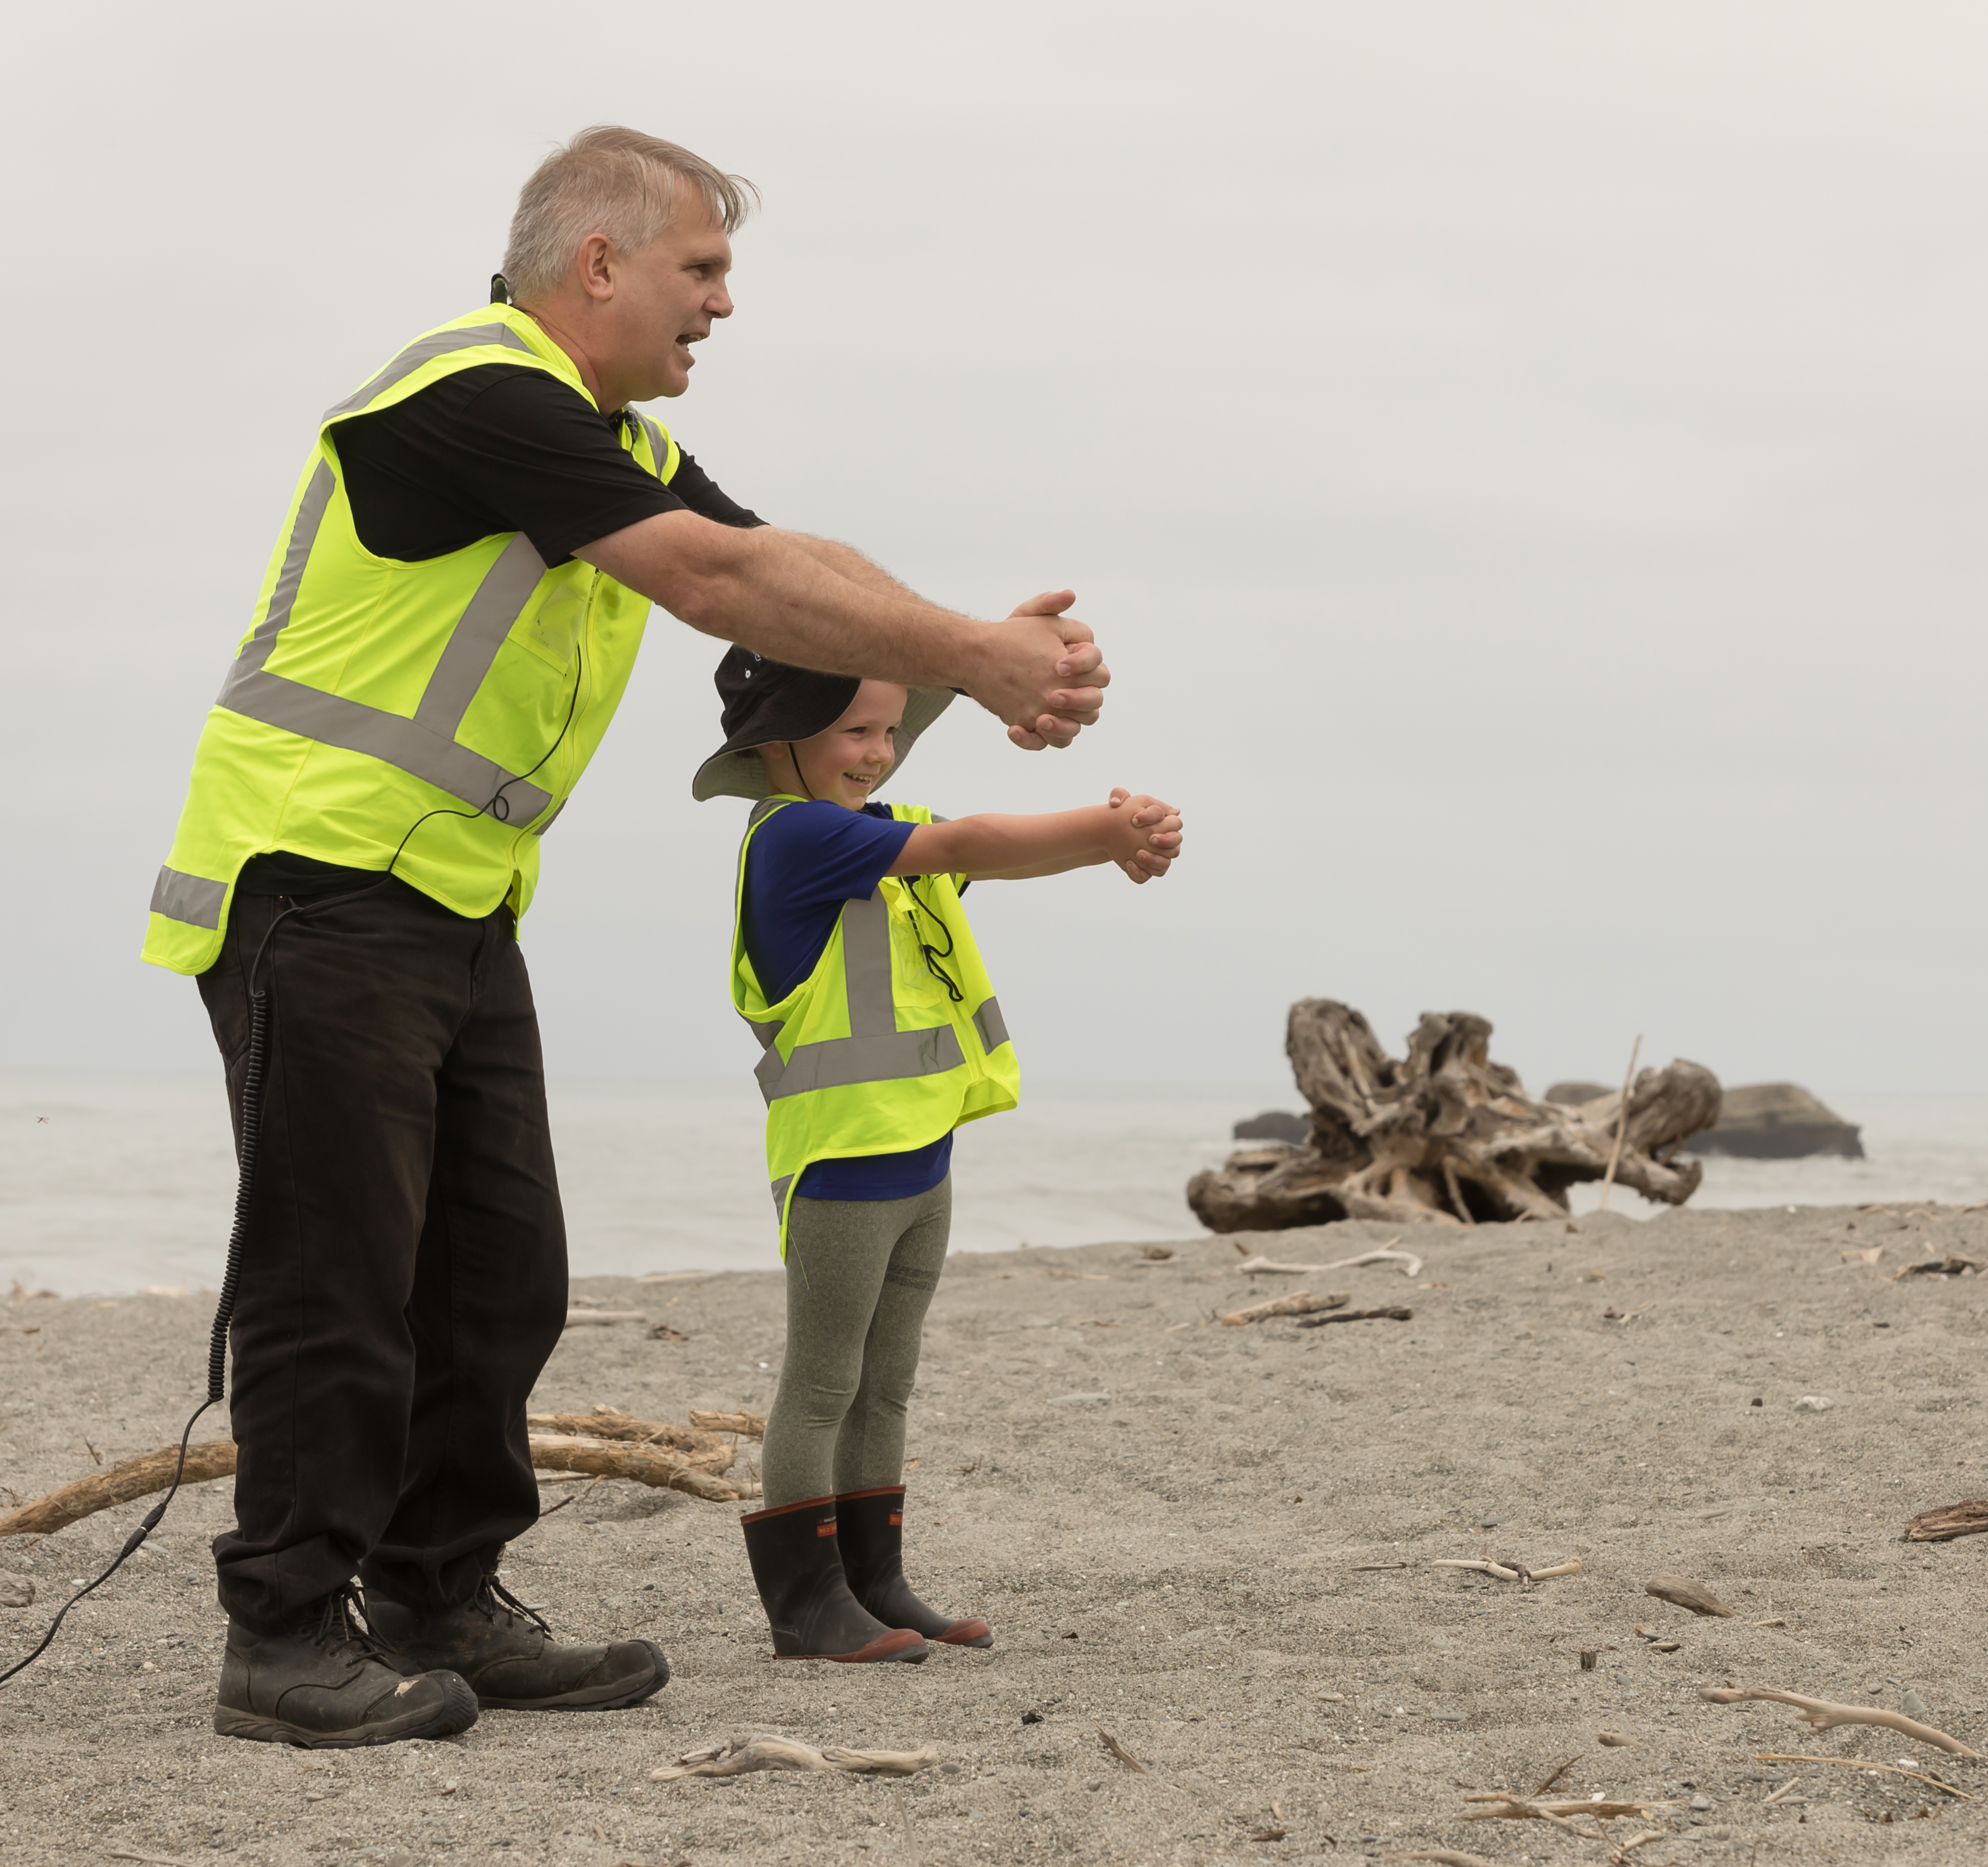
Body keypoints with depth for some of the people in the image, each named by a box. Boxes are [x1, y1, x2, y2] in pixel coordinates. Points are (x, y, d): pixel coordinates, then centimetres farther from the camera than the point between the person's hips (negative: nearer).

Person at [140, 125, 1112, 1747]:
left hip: (458, 908, 10)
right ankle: (287, 1639, -1)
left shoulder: (624, 448, 16)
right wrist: (970, 655, -18)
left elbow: (795, 566, 8)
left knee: (499, 1278, 9)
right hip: (319, 879, -10)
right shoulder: (481, 395, -17)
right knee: (341, 1275, -8)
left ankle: (442, 1602, 18)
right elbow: (722, 584, -22)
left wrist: (980, 655, -10)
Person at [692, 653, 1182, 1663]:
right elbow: (970, 846, -19)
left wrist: (1120, 834, -15)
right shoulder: (794, 833, -14)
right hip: (839, 1160, -9)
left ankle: (874, 1586, 20)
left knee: (884, 1388, 14)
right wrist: (1112, 828, -17)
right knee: (821, 1387, -2)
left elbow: (1002, 853, 5)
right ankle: (807, 1601, 3)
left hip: (920, 1157, 9)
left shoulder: (889, 831, 14)